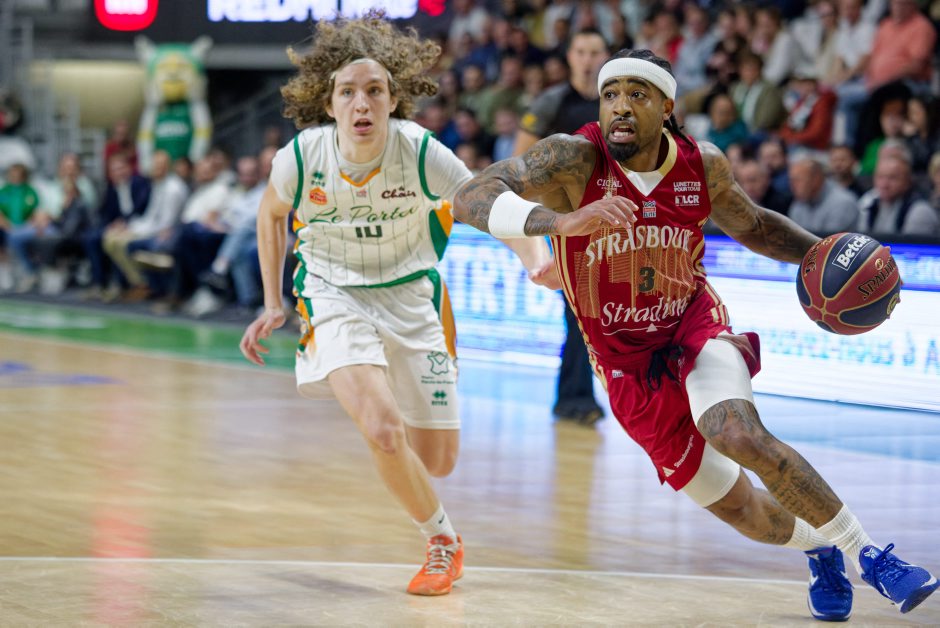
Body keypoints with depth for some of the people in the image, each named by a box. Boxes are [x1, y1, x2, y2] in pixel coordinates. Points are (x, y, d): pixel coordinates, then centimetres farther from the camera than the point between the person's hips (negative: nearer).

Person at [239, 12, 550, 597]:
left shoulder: (423, 154, -23)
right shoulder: (299, 158, -19)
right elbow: (272, 213, 4)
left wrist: (540, 260, -36)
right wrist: (273, 304, 7)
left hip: (410, 295, 1)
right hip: (334, 296, -1)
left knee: (437, 459, 5)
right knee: (384, 431, -25)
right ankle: (444, 541, 3)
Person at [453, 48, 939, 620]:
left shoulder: (703, 166, -12)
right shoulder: (575, 159, -23)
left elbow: (753, 225, 11)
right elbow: (472, 199, -38)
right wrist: (561, 220, -54)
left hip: (696, 327, 0)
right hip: (628, 364, 0)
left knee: (739, 434, -33)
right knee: (736, 509, 8)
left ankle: (866, 552, -18)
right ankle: (818, 548, 43)